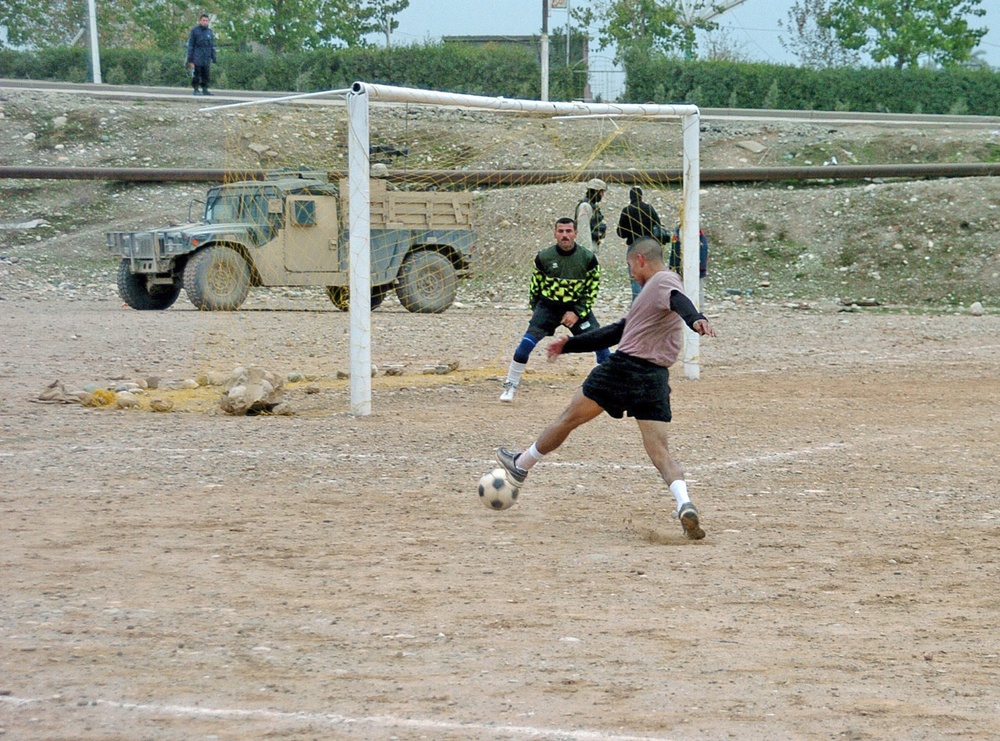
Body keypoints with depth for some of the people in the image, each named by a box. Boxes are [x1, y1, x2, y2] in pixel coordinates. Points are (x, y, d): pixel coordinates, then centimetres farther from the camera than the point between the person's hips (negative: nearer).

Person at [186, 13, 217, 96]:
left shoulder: (210, 32, 14)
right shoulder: (194, 31, 1)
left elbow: (212, 46, 18)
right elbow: (190, 45, 0)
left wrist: (213, 58, 12)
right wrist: (190, 58, -5)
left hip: (206, 58, 4)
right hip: (197, 58, -4)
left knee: (205, 75, 3)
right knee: (196, 75, -5)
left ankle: (205, 89, 9)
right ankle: (196, 89, 0)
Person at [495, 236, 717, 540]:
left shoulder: (664, 281, -2)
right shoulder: (653, 289, 27)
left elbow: (678, 300, -27)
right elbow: (617, 332, 34)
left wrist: (696, 319, -50)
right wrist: (570, 344, 36)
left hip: (624, 367, -8)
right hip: (656, 379, 8)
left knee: (570, 418, 13)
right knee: (660, 452, -1)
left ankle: (521, 465, 31)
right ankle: (685, 505, -26)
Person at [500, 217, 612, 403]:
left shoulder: (588, 258, -11)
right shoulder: (544, 257, -9)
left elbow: (592, 289, -5)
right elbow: (535, 285, 6)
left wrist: (577, 313, -13)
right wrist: (534, 310, 7)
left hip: (577, 307, 0)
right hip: (548, 306, 0)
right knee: (526, 343, -15)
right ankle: (510, 386, -1)